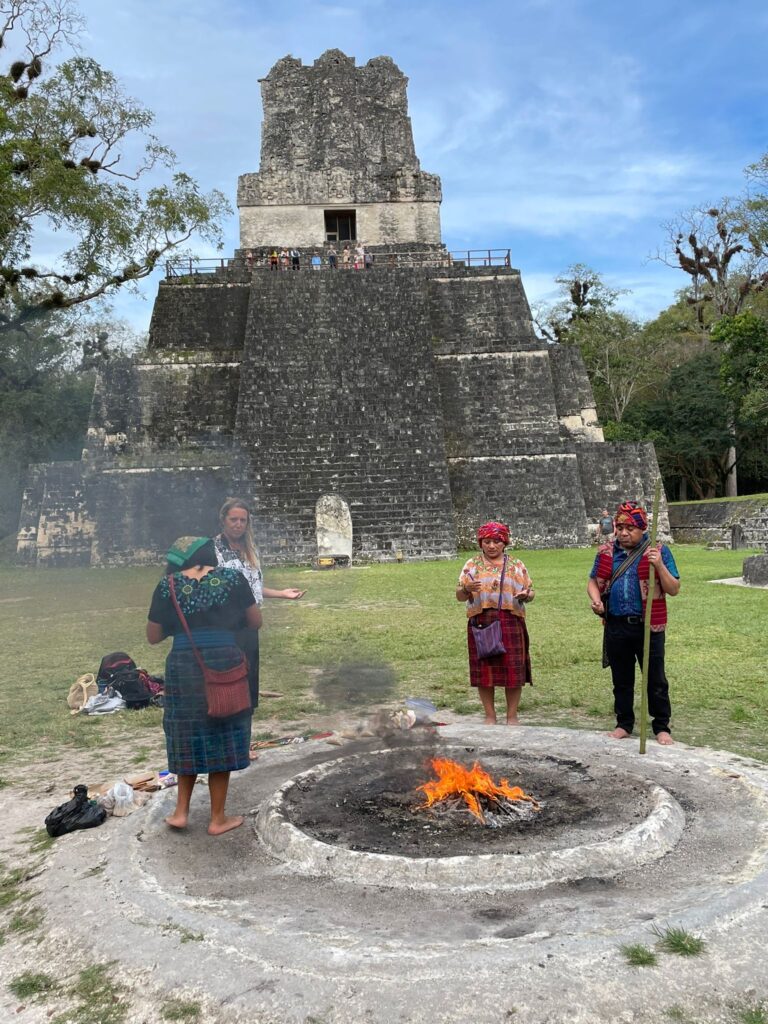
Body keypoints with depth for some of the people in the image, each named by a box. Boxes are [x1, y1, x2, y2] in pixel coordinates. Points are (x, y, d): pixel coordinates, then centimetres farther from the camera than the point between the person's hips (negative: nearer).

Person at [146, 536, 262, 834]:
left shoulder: (168, 585, 3)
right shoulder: (232, 578, 2)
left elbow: (153, 636, 8)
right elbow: (256, 622, 8)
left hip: (183, 667, 1)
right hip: (225, 663, -1)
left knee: (189, 737, 19)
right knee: (220, 739, 10)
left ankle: (181, 811, 23)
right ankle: (218, 818, 20)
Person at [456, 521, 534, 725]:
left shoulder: (516, 565, 11)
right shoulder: (472, 565, 8)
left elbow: (530, 591, 11)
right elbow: (459, 596, 4)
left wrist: (525, 595, -12)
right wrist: (467, 589, -18)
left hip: (511, 622, 0)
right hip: (481, 622, 0)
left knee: (514, 670, 1)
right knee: (484, 670, 2)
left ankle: (512, 716, 14)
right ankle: (490, 716, 15)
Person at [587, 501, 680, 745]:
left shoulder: (658, 551, -2)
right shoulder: (606, 552, 7)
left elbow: (673, 589, -4)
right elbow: (593, 581, 15)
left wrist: (659, 565, -20)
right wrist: (596, 599, -6)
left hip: (648, 626, -3)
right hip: (616, 626, 3)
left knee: (656, 680, 7)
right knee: (621, 679, 15)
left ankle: (662, 727, 21)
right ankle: (624, 724, 29)